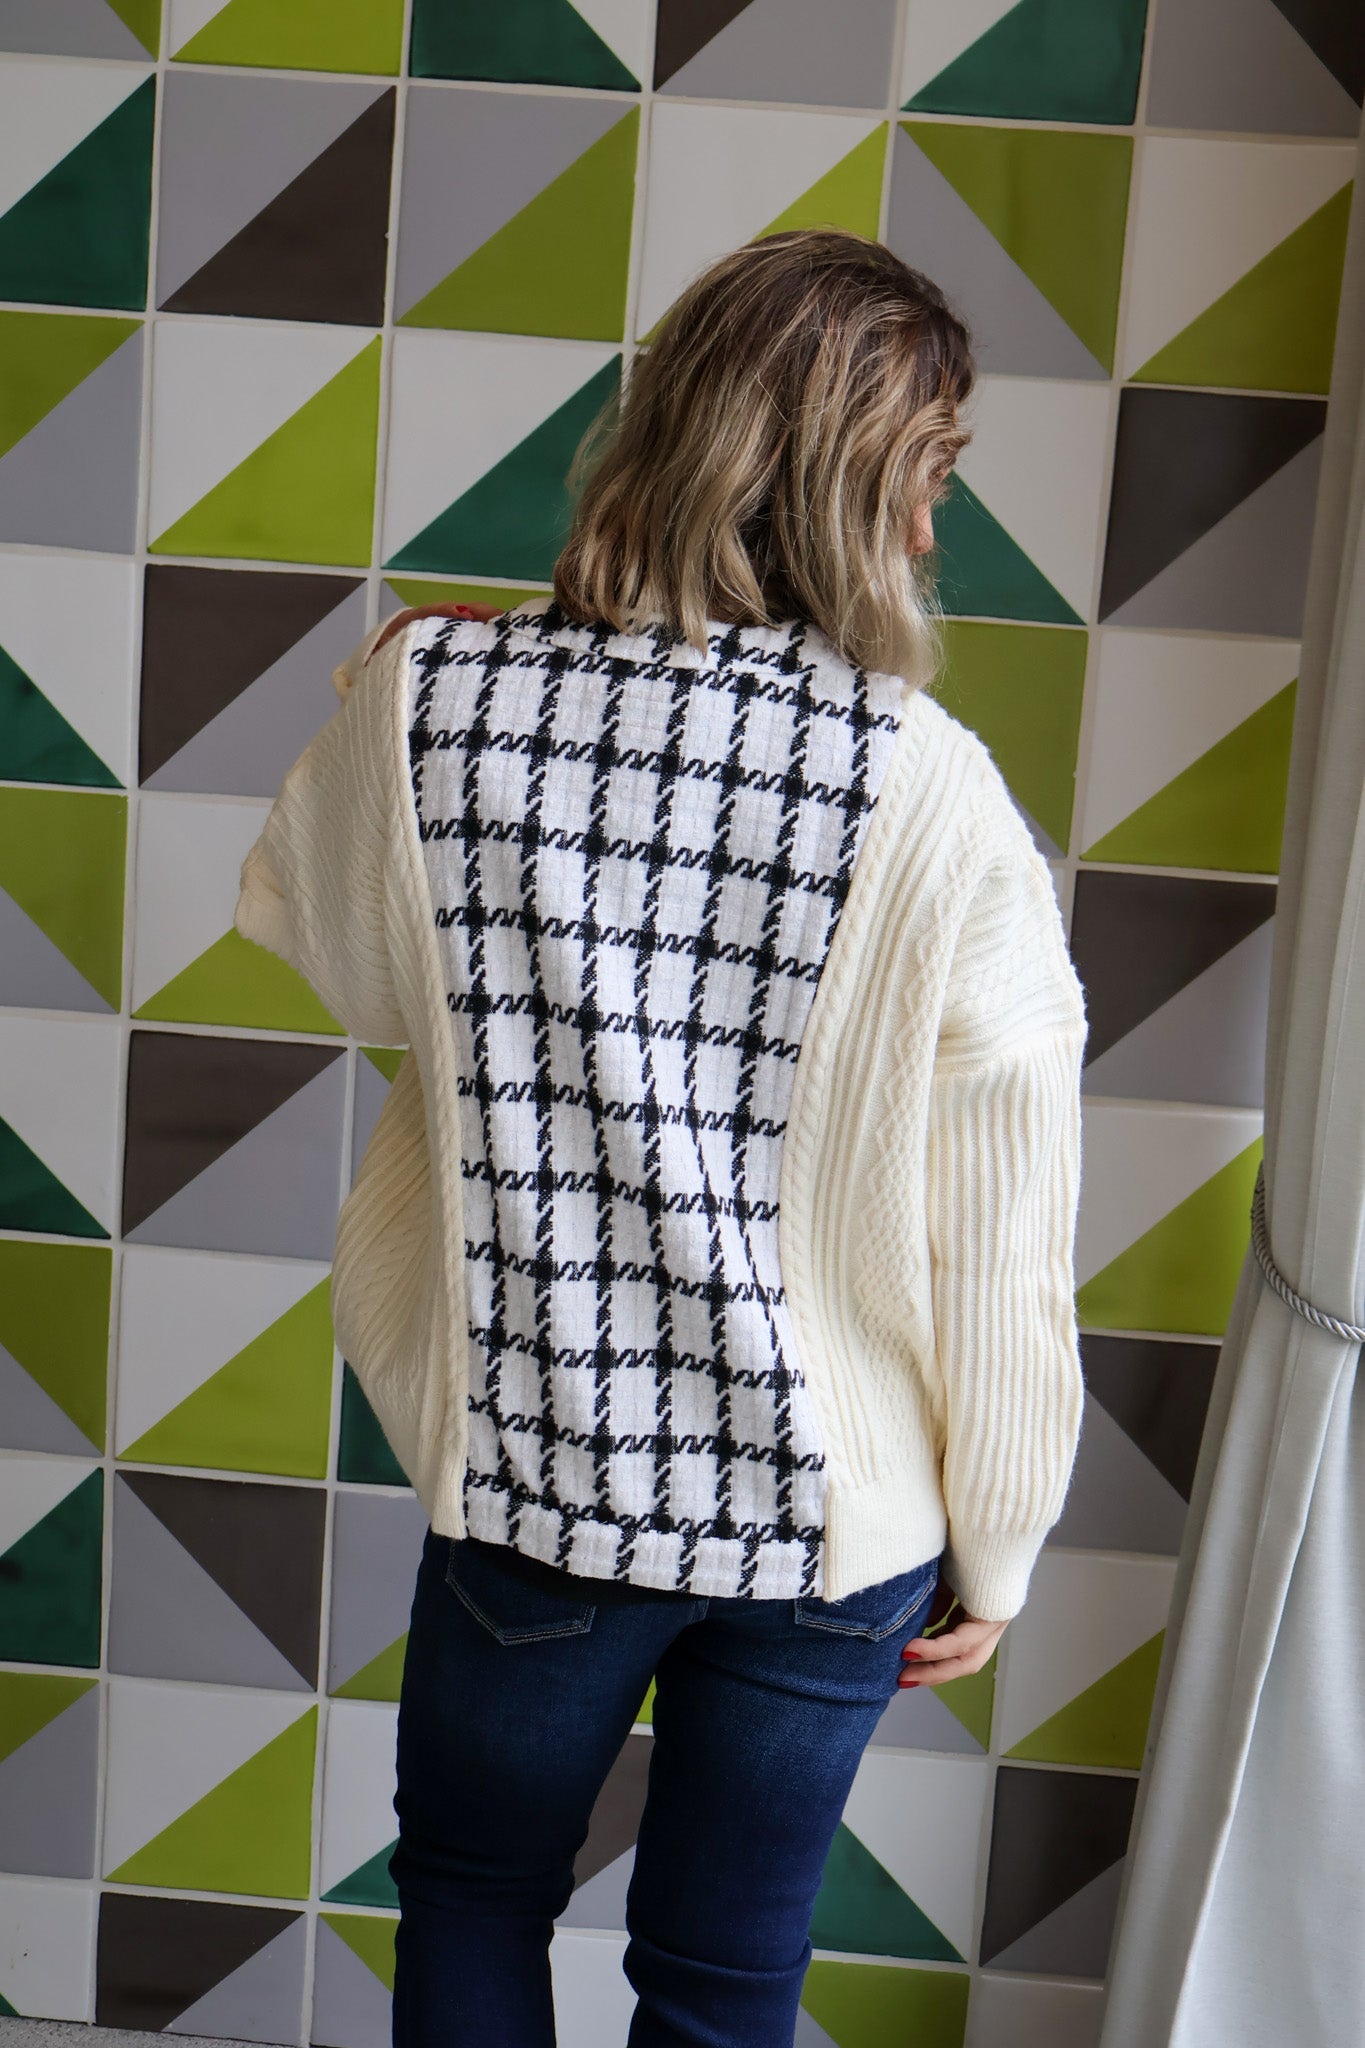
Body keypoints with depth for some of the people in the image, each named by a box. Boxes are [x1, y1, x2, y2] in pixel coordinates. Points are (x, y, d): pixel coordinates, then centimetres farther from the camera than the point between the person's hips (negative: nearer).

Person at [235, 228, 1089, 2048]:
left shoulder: (429, 702, -14)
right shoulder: (933, 790, -18)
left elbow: (313, 930, 8)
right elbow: (1005, 1244, -12)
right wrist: (993, 1554, 2)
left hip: (528, 1468, 1)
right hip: (833, 1509, 0)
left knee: (470, 1892, 28)